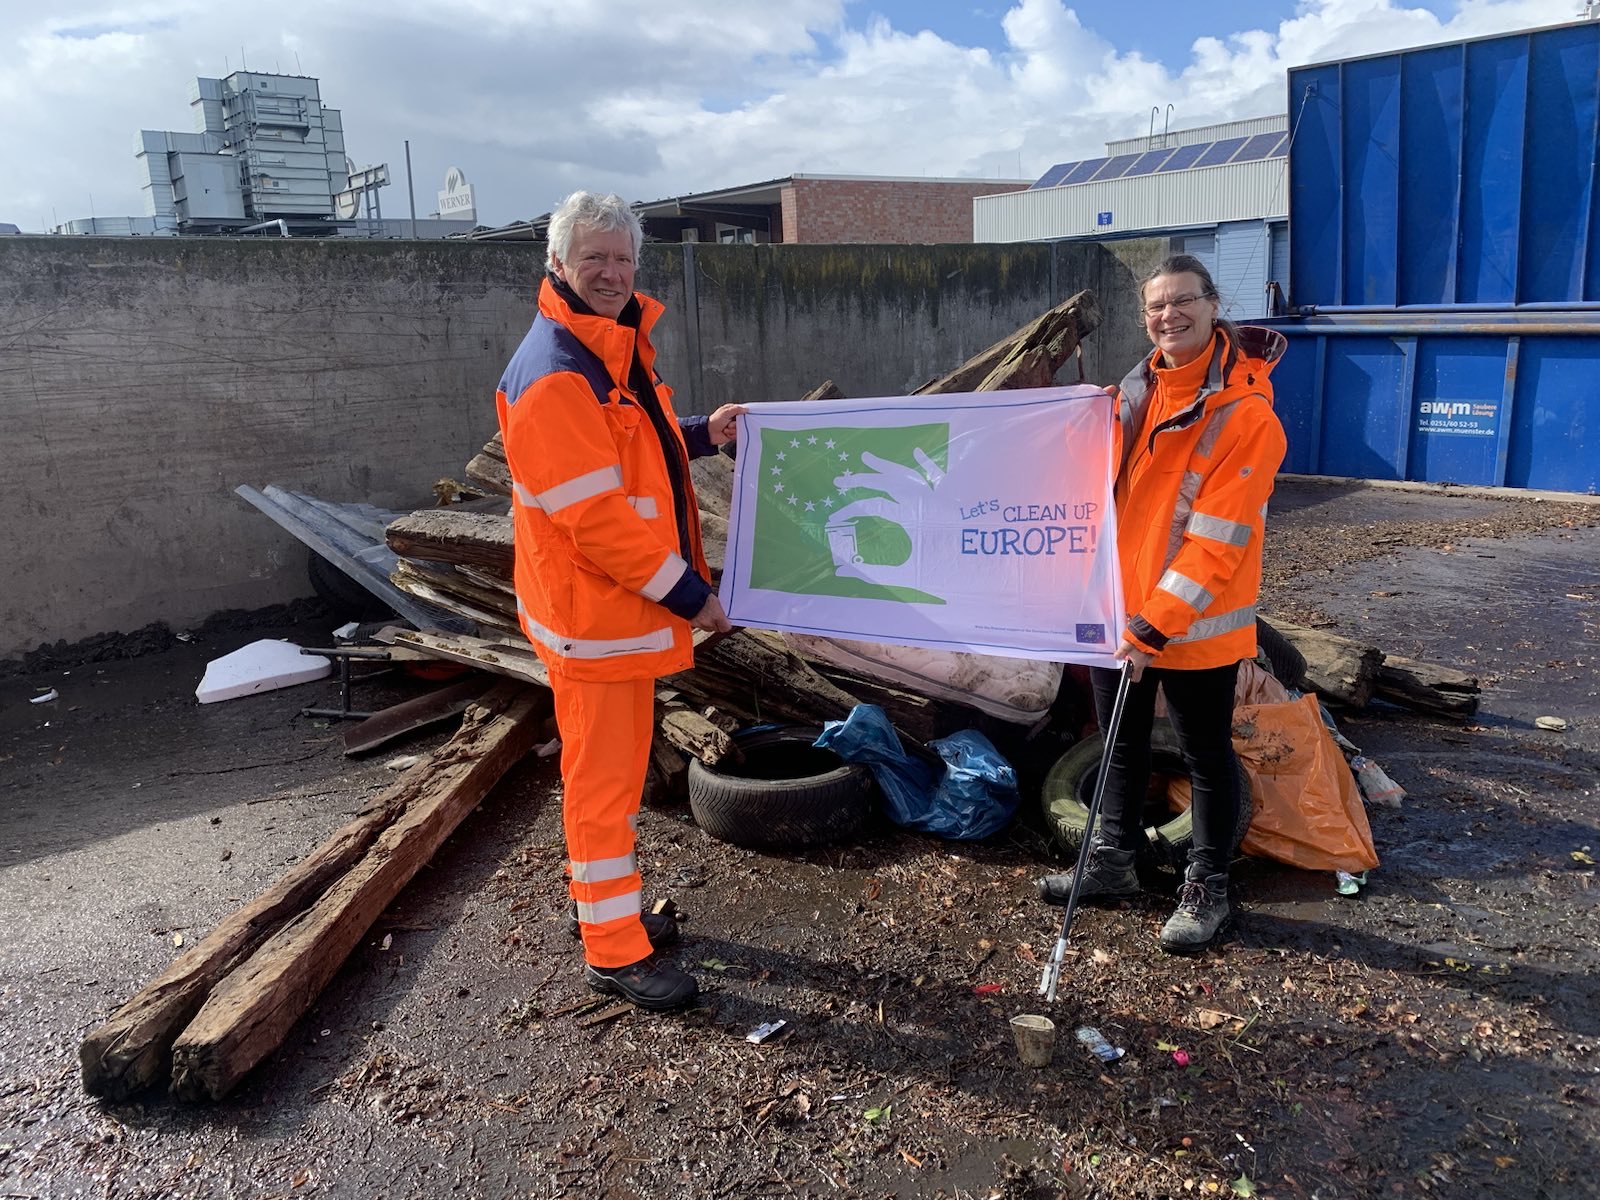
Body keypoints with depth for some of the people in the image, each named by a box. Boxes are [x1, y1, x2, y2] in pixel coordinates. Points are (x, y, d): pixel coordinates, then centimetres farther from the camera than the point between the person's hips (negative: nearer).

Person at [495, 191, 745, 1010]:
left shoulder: (616, 347, 11)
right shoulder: (554, 374, -22)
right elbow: (593, 515, -25)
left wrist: (701, 435, 9)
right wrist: (686, 592, -19)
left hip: (629, 602, 10)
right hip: (593, 607, -10)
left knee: (616, 764, 20)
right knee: (603, 775, 1)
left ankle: (606, 904, 37)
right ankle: (614, 953, 15)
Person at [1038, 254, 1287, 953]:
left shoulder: (1245, 414, -18)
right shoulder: (1137, 390, 4)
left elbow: (1218, 545, -21)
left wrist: (1154, 626, -21)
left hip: (1194, 627, -6)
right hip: (1118, 611, 7)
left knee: (1206, 756, 10)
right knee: (1122, 743, 20)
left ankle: (1206, 889, 27)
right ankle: (1112, 861, 38)